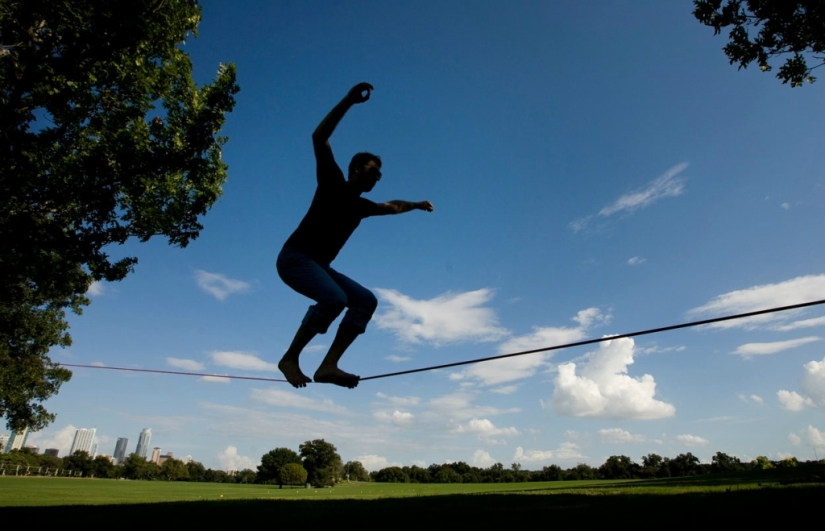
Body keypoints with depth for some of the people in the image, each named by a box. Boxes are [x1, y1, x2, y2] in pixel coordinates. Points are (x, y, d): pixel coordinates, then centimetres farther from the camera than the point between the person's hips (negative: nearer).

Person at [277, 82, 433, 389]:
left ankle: (328, 365, -15)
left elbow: (392, 206, 37)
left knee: (366, 300, -7)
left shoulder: (362, 206, 15)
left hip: (320, 266, 8)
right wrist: (349, 101, -19)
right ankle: (290, 358, -14)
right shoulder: (333, 184, -2)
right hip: (294, 258, -8)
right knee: (335, 298, -31)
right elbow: (319, 138, -14)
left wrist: (417, 205, 46)